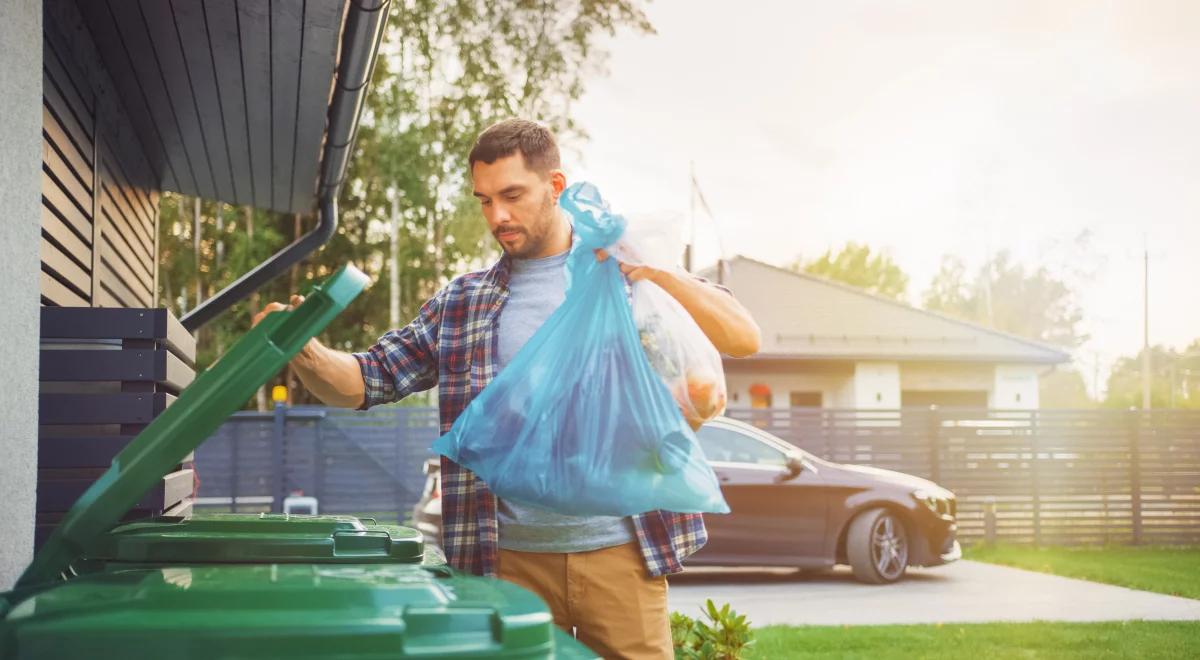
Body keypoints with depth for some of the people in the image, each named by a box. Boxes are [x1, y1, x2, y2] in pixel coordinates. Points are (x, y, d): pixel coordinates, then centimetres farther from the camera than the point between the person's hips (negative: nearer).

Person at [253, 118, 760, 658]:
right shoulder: (461, 304, 11)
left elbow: (744, 339, -3)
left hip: (620, 552, -2)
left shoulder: (627, 276, 5)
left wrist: (654, 270, -16)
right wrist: (304, 352, -13)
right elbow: (362, 383, 9)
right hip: (511, 558, 2)